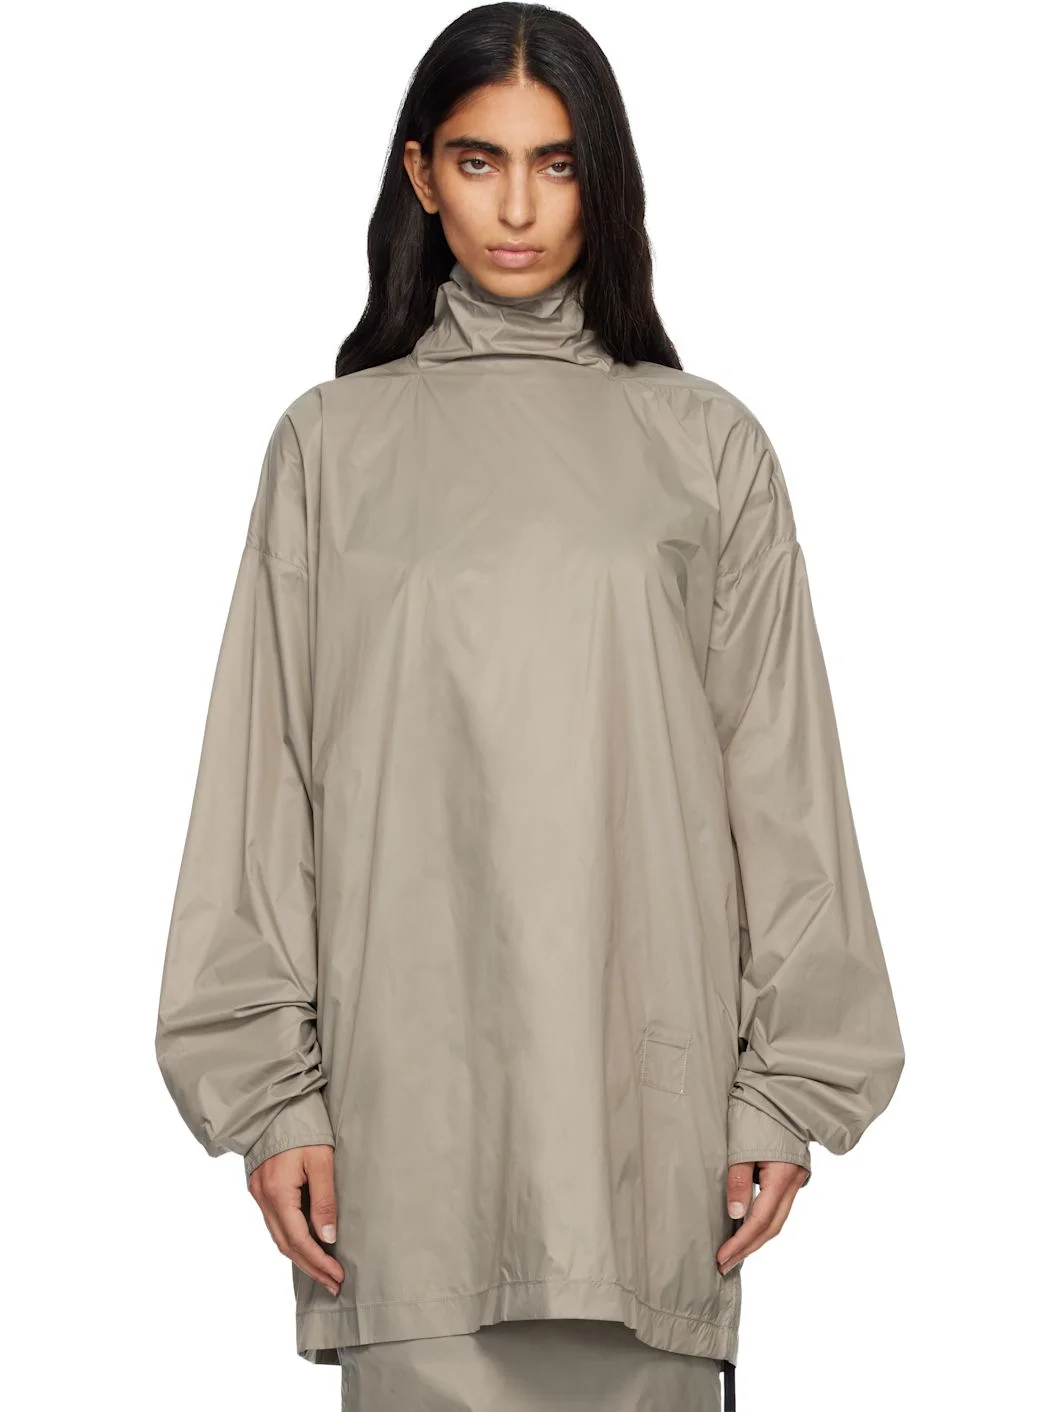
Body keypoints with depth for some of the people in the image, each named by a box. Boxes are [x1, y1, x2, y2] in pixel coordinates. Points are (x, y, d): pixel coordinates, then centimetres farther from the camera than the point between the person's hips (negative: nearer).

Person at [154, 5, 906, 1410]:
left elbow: (780, 783, 6)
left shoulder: (707, 446, 8)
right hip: (407, 1069, 0)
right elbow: (264, 775, 5)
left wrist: (788, 1083, 1)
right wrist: (271, 1089, -1)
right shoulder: (332, 443, 7)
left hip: (645, 1064, 0)